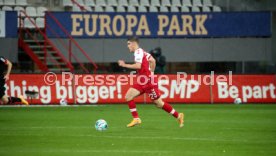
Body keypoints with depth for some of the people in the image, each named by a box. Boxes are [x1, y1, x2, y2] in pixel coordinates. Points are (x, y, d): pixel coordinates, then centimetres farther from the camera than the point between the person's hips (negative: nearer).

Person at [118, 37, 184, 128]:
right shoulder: (141, 52, 14)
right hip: (142, 82, 9)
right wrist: (150, 72, 23)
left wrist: (125, 65, -18)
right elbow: (152, 60, 20)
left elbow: (138, 66, -26)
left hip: (149, 82, -9)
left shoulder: (138, 52, -14)